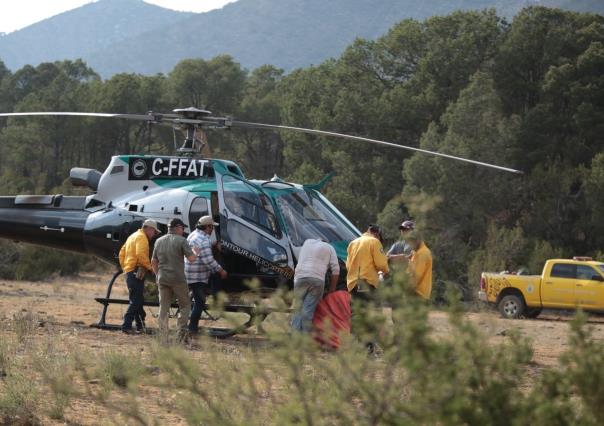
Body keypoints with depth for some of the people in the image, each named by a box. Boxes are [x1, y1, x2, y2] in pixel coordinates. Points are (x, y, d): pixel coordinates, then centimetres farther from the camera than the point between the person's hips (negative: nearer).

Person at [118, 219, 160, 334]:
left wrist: (124, 267, 22)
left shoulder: (133, 236, 22)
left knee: (138, 300, 15)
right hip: (137, 271, -10)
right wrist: (149, 266, -14)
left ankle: (141, 326, 19)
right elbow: (141, 254, -23)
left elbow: (122, 253, 24)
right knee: (136, 301, -10)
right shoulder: (142, 237, -9)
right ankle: (126, 326, -15)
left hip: (129, 271, 10)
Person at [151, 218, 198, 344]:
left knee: (163, 308, 6)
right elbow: (191, 258, -12)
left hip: (162, 280, 5)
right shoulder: (181, 240, -7)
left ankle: (163, 339, 3)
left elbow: (153, 261, 14)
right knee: (185, 305, 9)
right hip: (178, 279, -5)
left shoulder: (159, 241, 10)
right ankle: (182, 331, -4)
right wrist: (195, 252, 9)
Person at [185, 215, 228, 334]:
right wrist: (221, 271, -14)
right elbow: (208, 260, -25)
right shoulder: (204, 240, -20)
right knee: (199, 302, -3)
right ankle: (192, 328, -2)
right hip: (198, 277, -10)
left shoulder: (193, 235, 12)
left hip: (188, 274, 10)